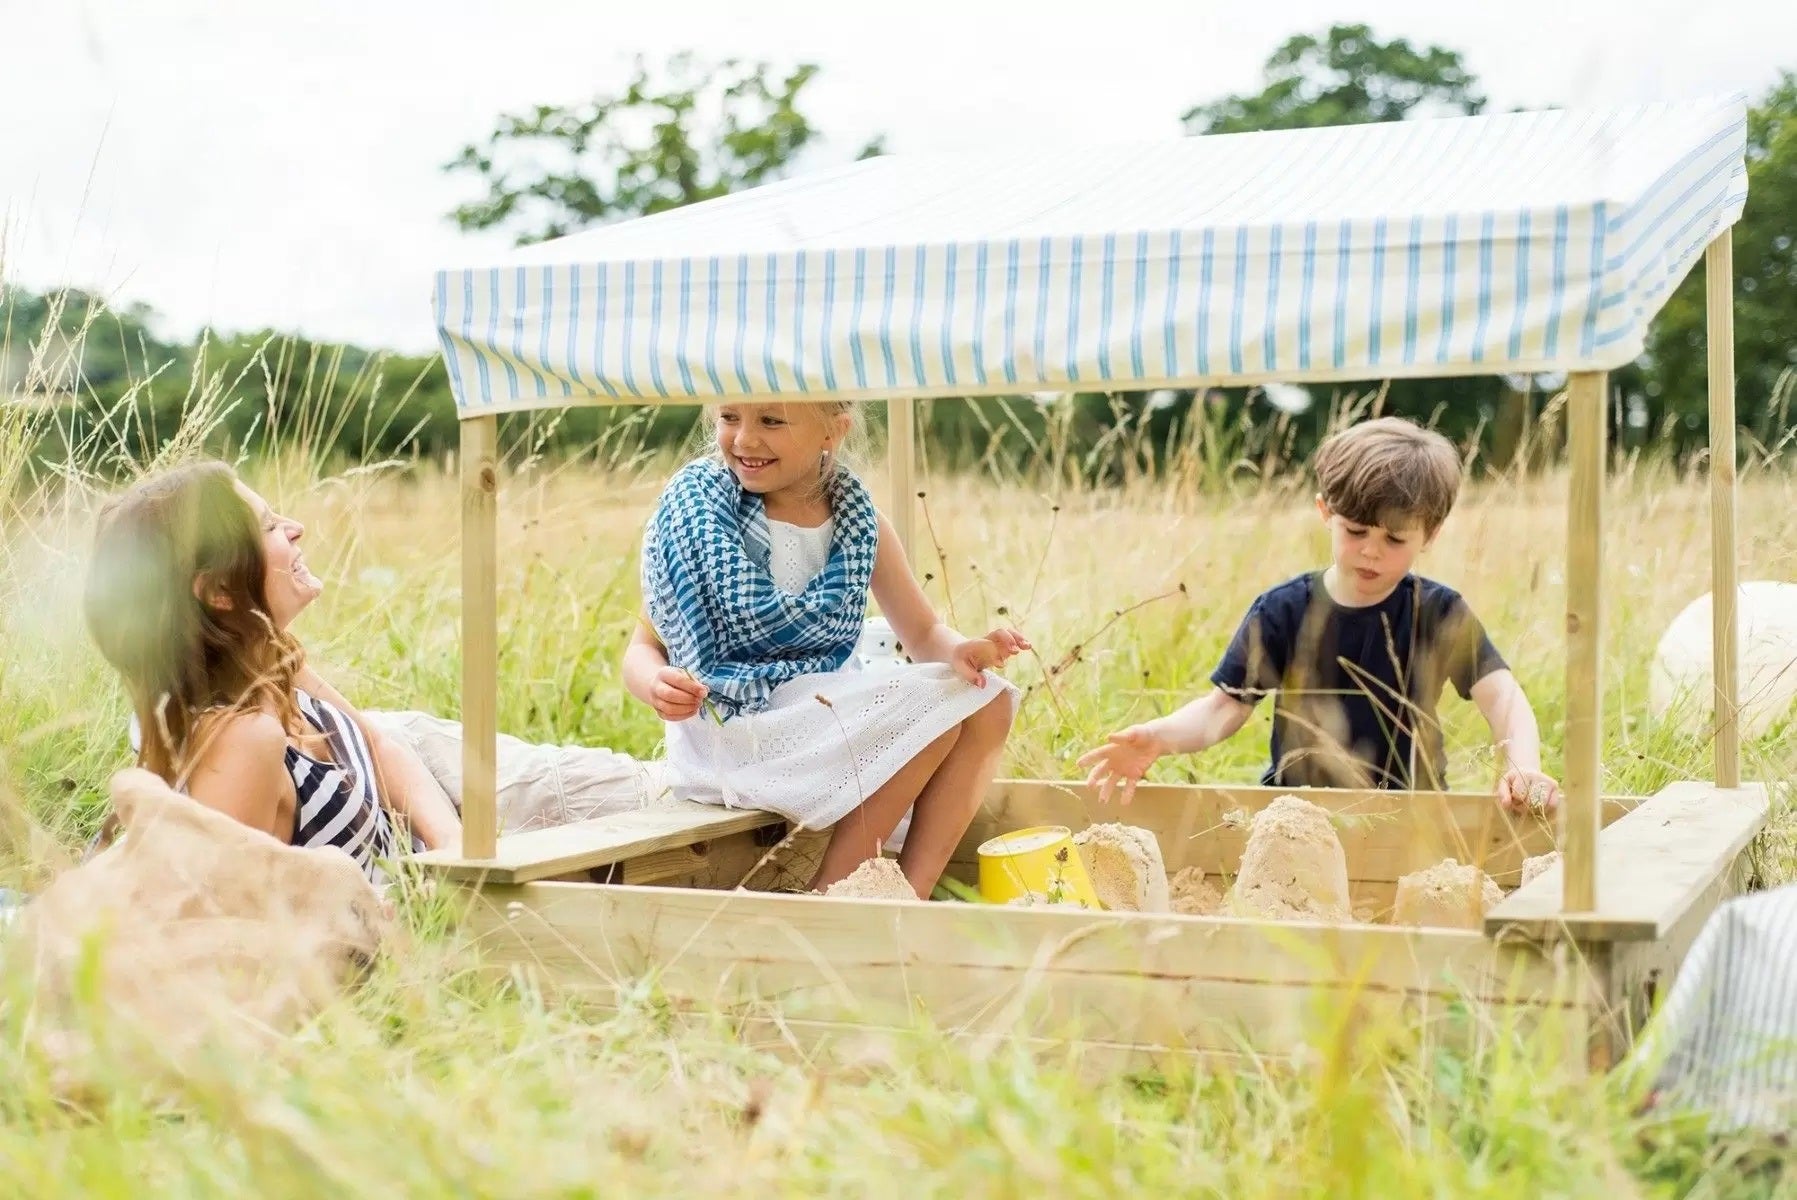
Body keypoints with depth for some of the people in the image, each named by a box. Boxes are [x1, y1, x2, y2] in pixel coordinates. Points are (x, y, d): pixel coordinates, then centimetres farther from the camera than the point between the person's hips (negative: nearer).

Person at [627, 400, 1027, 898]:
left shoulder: (858, 520, 4)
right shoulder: (697, 503, -8)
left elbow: (923, 635, 9)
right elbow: (643, 647, -5)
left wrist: (960, 650, -15)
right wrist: (656, 685, -29)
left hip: (828, 712, 6)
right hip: (730, 733, -6)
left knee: (989, 700, -9)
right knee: (936, 706, -21)